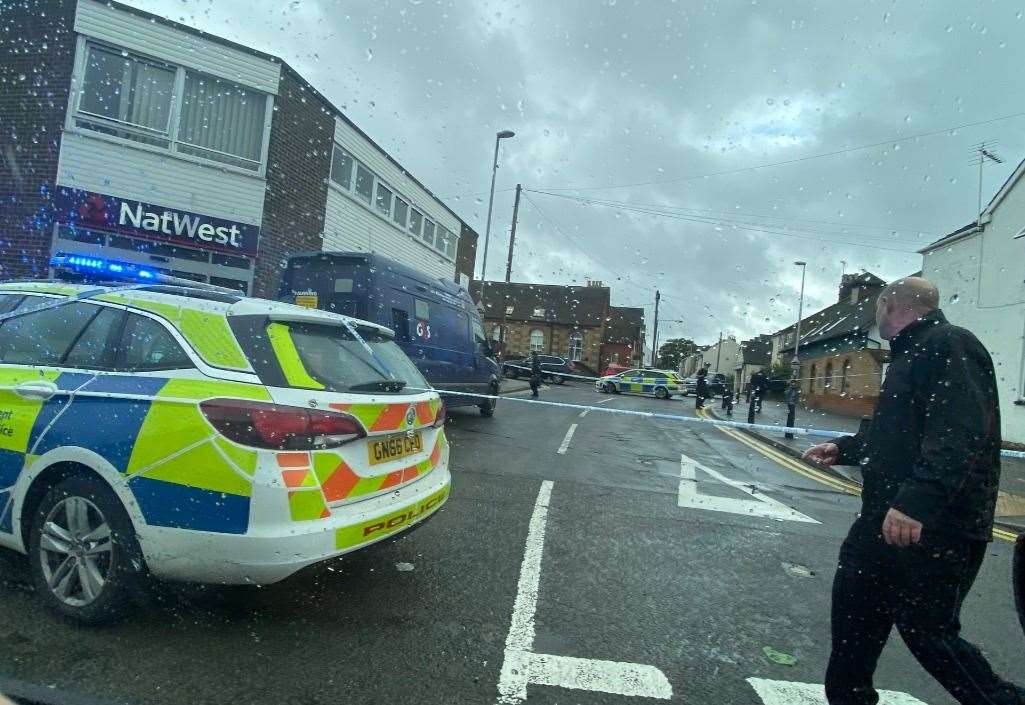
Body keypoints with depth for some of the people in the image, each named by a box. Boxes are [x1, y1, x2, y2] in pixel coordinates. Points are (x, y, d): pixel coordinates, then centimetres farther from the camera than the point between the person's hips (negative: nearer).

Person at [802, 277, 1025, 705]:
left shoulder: (950, 346, -15)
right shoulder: (912, 354, 17)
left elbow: (960, 434, -29)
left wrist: (919, 497, -39)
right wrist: (844, 449, 32)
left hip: (936, 526, -10)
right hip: (887, 517, 10)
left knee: (927, 632, -1)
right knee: (854, 605, 17)